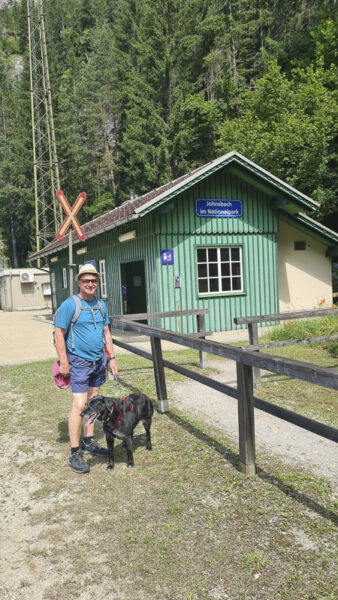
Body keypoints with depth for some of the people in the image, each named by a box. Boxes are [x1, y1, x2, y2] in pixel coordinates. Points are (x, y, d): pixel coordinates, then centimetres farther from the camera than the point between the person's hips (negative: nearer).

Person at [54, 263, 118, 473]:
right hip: (79, 361, -6)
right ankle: (75, 453, -1)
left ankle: (89, 441, 28)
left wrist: (112, 357, 11)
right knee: (79, 405, -9)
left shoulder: (101, 305, 8)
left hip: (98, 360, 7)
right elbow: (59, 333, -12)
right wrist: (64, 362, -15)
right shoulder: (70, 304, -12)